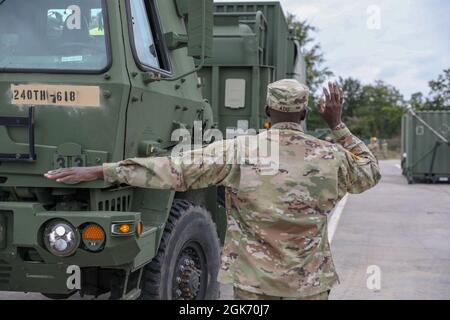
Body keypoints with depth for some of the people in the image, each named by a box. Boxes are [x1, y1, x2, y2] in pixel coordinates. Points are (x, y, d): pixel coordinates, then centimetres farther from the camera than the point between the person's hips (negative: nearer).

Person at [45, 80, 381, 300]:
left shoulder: (238, 152, -13)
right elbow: (370, 173, 14)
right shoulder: (331, 157, -7)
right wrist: (337, 125, 12)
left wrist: (100, 171, -12)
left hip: (253, 278, -1)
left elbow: (173, 170, -16)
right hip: (311, 280, 1)